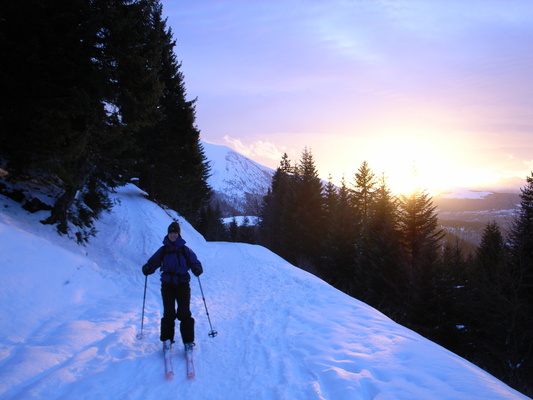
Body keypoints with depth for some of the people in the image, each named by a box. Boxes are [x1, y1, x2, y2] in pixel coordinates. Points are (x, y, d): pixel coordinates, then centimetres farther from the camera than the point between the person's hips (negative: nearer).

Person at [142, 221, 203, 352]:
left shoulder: (185, 250, 5)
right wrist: (147, 268, -13)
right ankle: (167, 339, 12)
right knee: (168, 313, 0)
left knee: (184, 313, -4)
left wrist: (197, 269, -20)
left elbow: (194, 262, 2)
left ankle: (188, 341, 3)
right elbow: (153, 262, 8)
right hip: (167, 284, 1)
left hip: (183, 284, -1)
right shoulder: (163, 250, 9)